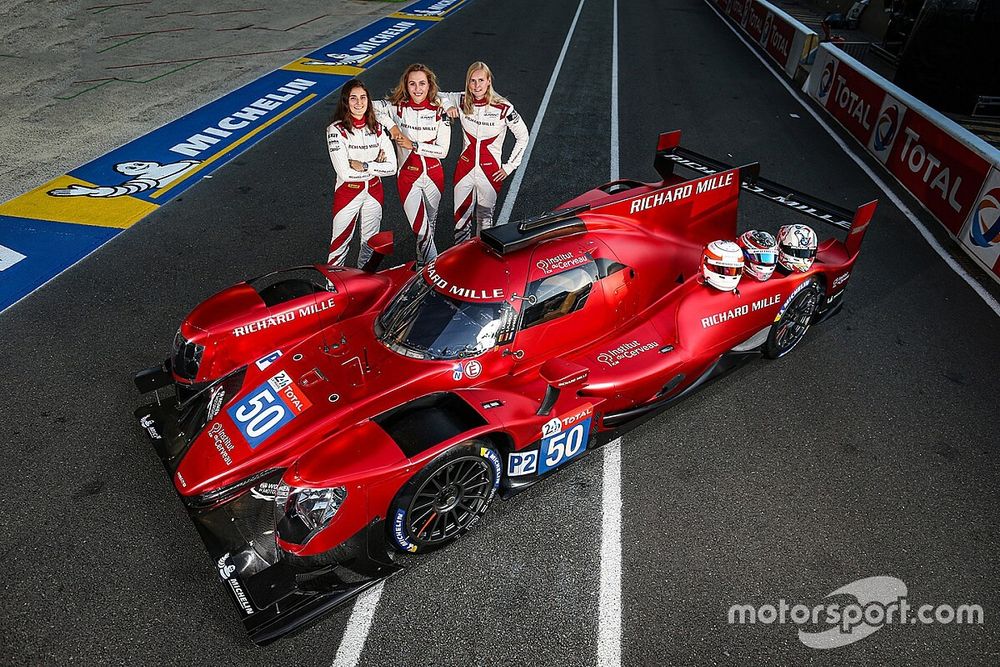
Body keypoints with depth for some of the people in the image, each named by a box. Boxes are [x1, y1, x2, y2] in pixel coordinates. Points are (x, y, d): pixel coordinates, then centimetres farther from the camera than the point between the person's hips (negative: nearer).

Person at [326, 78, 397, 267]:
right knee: (340, 244, 4)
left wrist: (363, 166, -18)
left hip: (374, 191, 5)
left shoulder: (377, 129, -2)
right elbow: (345, 173, -22)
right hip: (348, 192, -4)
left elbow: (392, 166, -8)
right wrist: (376, 166, -14)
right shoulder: (336, 130, -16)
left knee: (371, 244, 17)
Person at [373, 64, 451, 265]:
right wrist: (391, 125, -22)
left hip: (434, 175, 2)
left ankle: (423, 260, 43)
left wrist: (413, 145, -17)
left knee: (430, 222, 20)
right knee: (420, 229, -8)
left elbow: (443, 150, -10)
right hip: (408, 177, -2)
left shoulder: (439, 112, -6)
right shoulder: (397, 107, -7)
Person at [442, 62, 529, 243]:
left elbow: (523, 136, -2)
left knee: (485, 218, 10)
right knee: (461, 217, 9)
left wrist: (509, 166, -3)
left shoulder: (503, 108, -13)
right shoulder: (462, 101, -4)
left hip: (491, 172, -3)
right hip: (465, 169, 3)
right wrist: (448, 106, -9)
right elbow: (440, 96, 14)